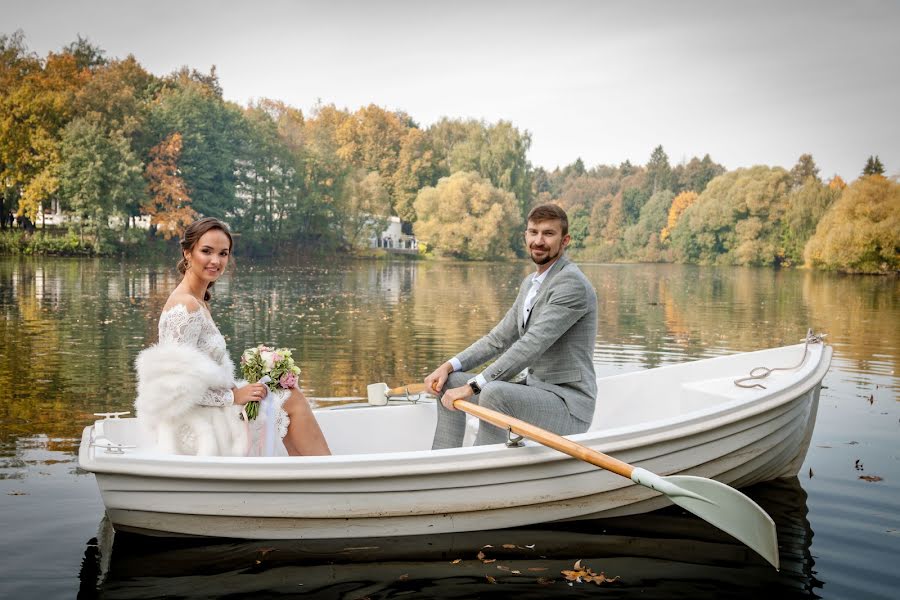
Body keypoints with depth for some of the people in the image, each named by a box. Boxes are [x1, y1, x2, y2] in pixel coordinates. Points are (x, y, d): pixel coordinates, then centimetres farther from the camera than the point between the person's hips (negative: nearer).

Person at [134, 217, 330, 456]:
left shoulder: (199, 301, 9)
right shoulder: (186, 307, -21)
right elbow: (176, 386, -25)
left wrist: (237, 389, 3)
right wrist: (234, 396, -17)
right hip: (196, 425, -10)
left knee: (291, 398, 16)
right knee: (292, 401, -4)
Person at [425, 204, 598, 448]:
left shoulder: (572, 282, -15)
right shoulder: (530, 283, 16)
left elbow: (530, 346, -24)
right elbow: (499, 338, 16)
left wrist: (473, 386, -26)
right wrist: (450, 366, 2)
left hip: (568, 404, -9)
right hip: (534, 391, 9)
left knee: (494, 392, -34)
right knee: (449, 383, 5)